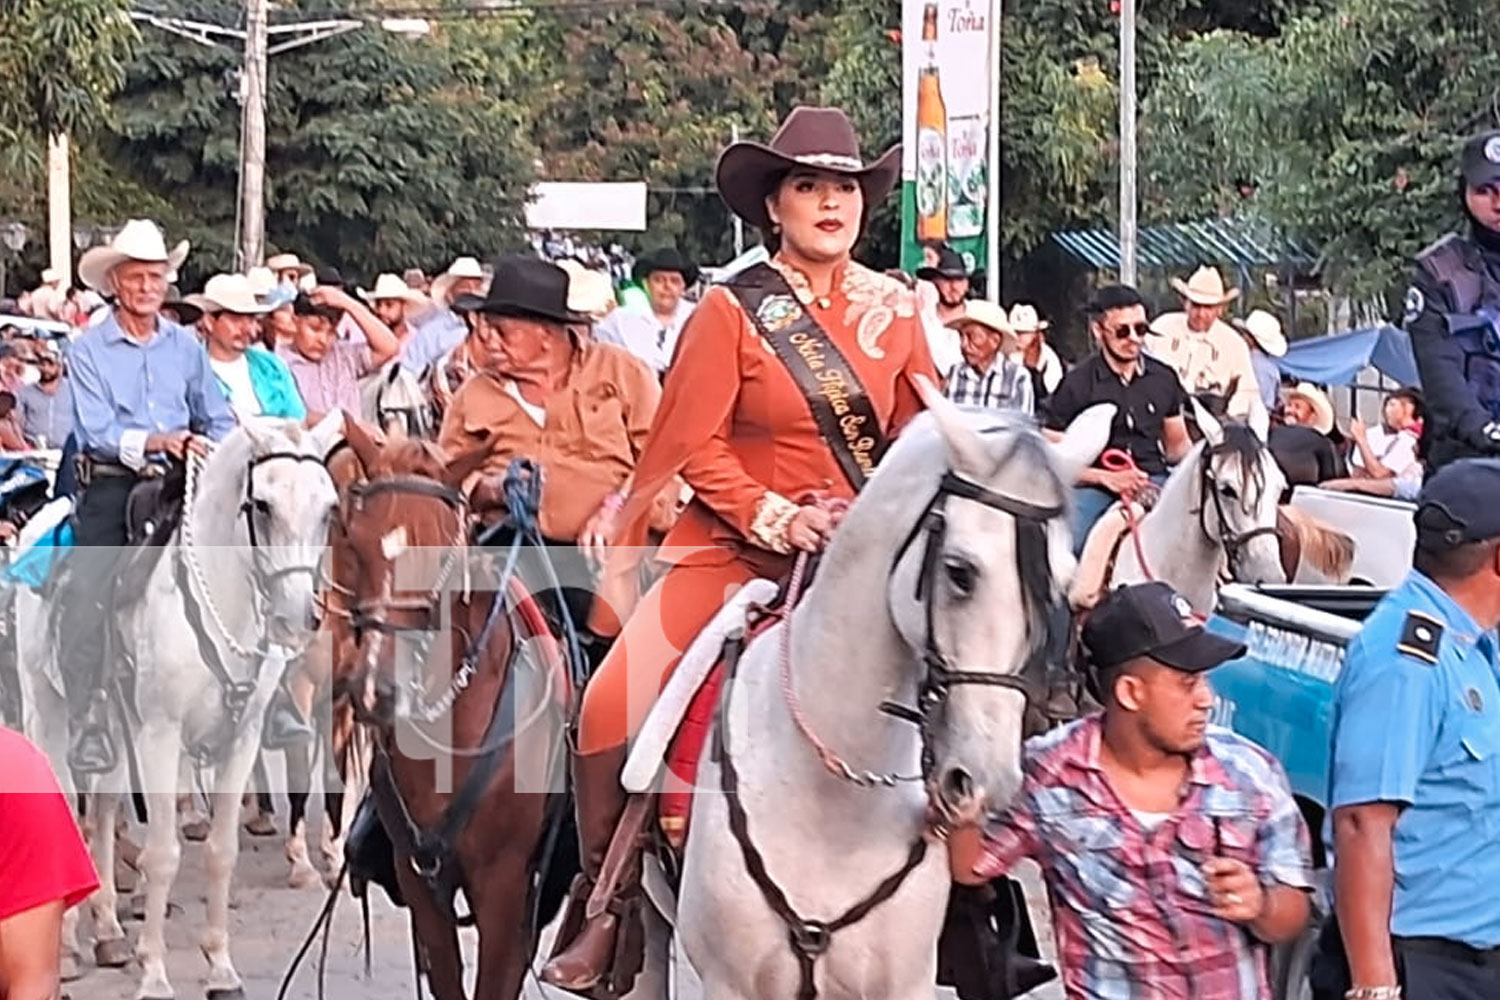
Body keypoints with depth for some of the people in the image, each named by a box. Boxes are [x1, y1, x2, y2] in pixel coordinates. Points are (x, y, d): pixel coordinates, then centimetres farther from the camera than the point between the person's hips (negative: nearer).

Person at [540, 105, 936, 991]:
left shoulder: (892, 310, 7)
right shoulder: (733, 311, -4)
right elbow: (696, 448, -8)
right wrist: (776, 519, -20)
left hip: (861, 556, 3)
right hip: (735, 552, -3)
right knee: (612, 706, -18)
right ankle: (606, 898, 0)